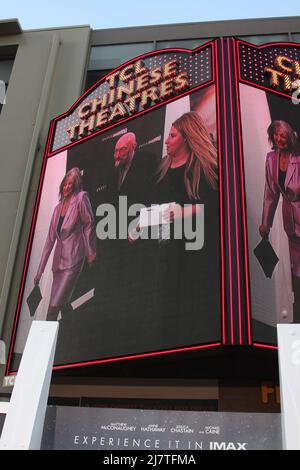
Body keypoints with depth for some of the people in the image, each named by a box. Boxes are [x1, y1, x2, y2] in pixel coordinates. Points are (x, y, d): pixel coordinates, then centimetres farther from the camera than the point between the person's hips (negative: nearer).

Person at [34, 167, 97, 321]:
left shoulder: (81, 198, -5)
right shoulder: (58, 207, 12)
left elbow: (89, 224, -4)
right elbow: (50, 238, 12)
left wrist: (91, 252, -6)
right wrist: (40, 270, 11)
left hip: (73, 261, -6)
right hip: (58, 260, 7)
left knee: (54, 306, -13)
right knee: (62, 303, 11)